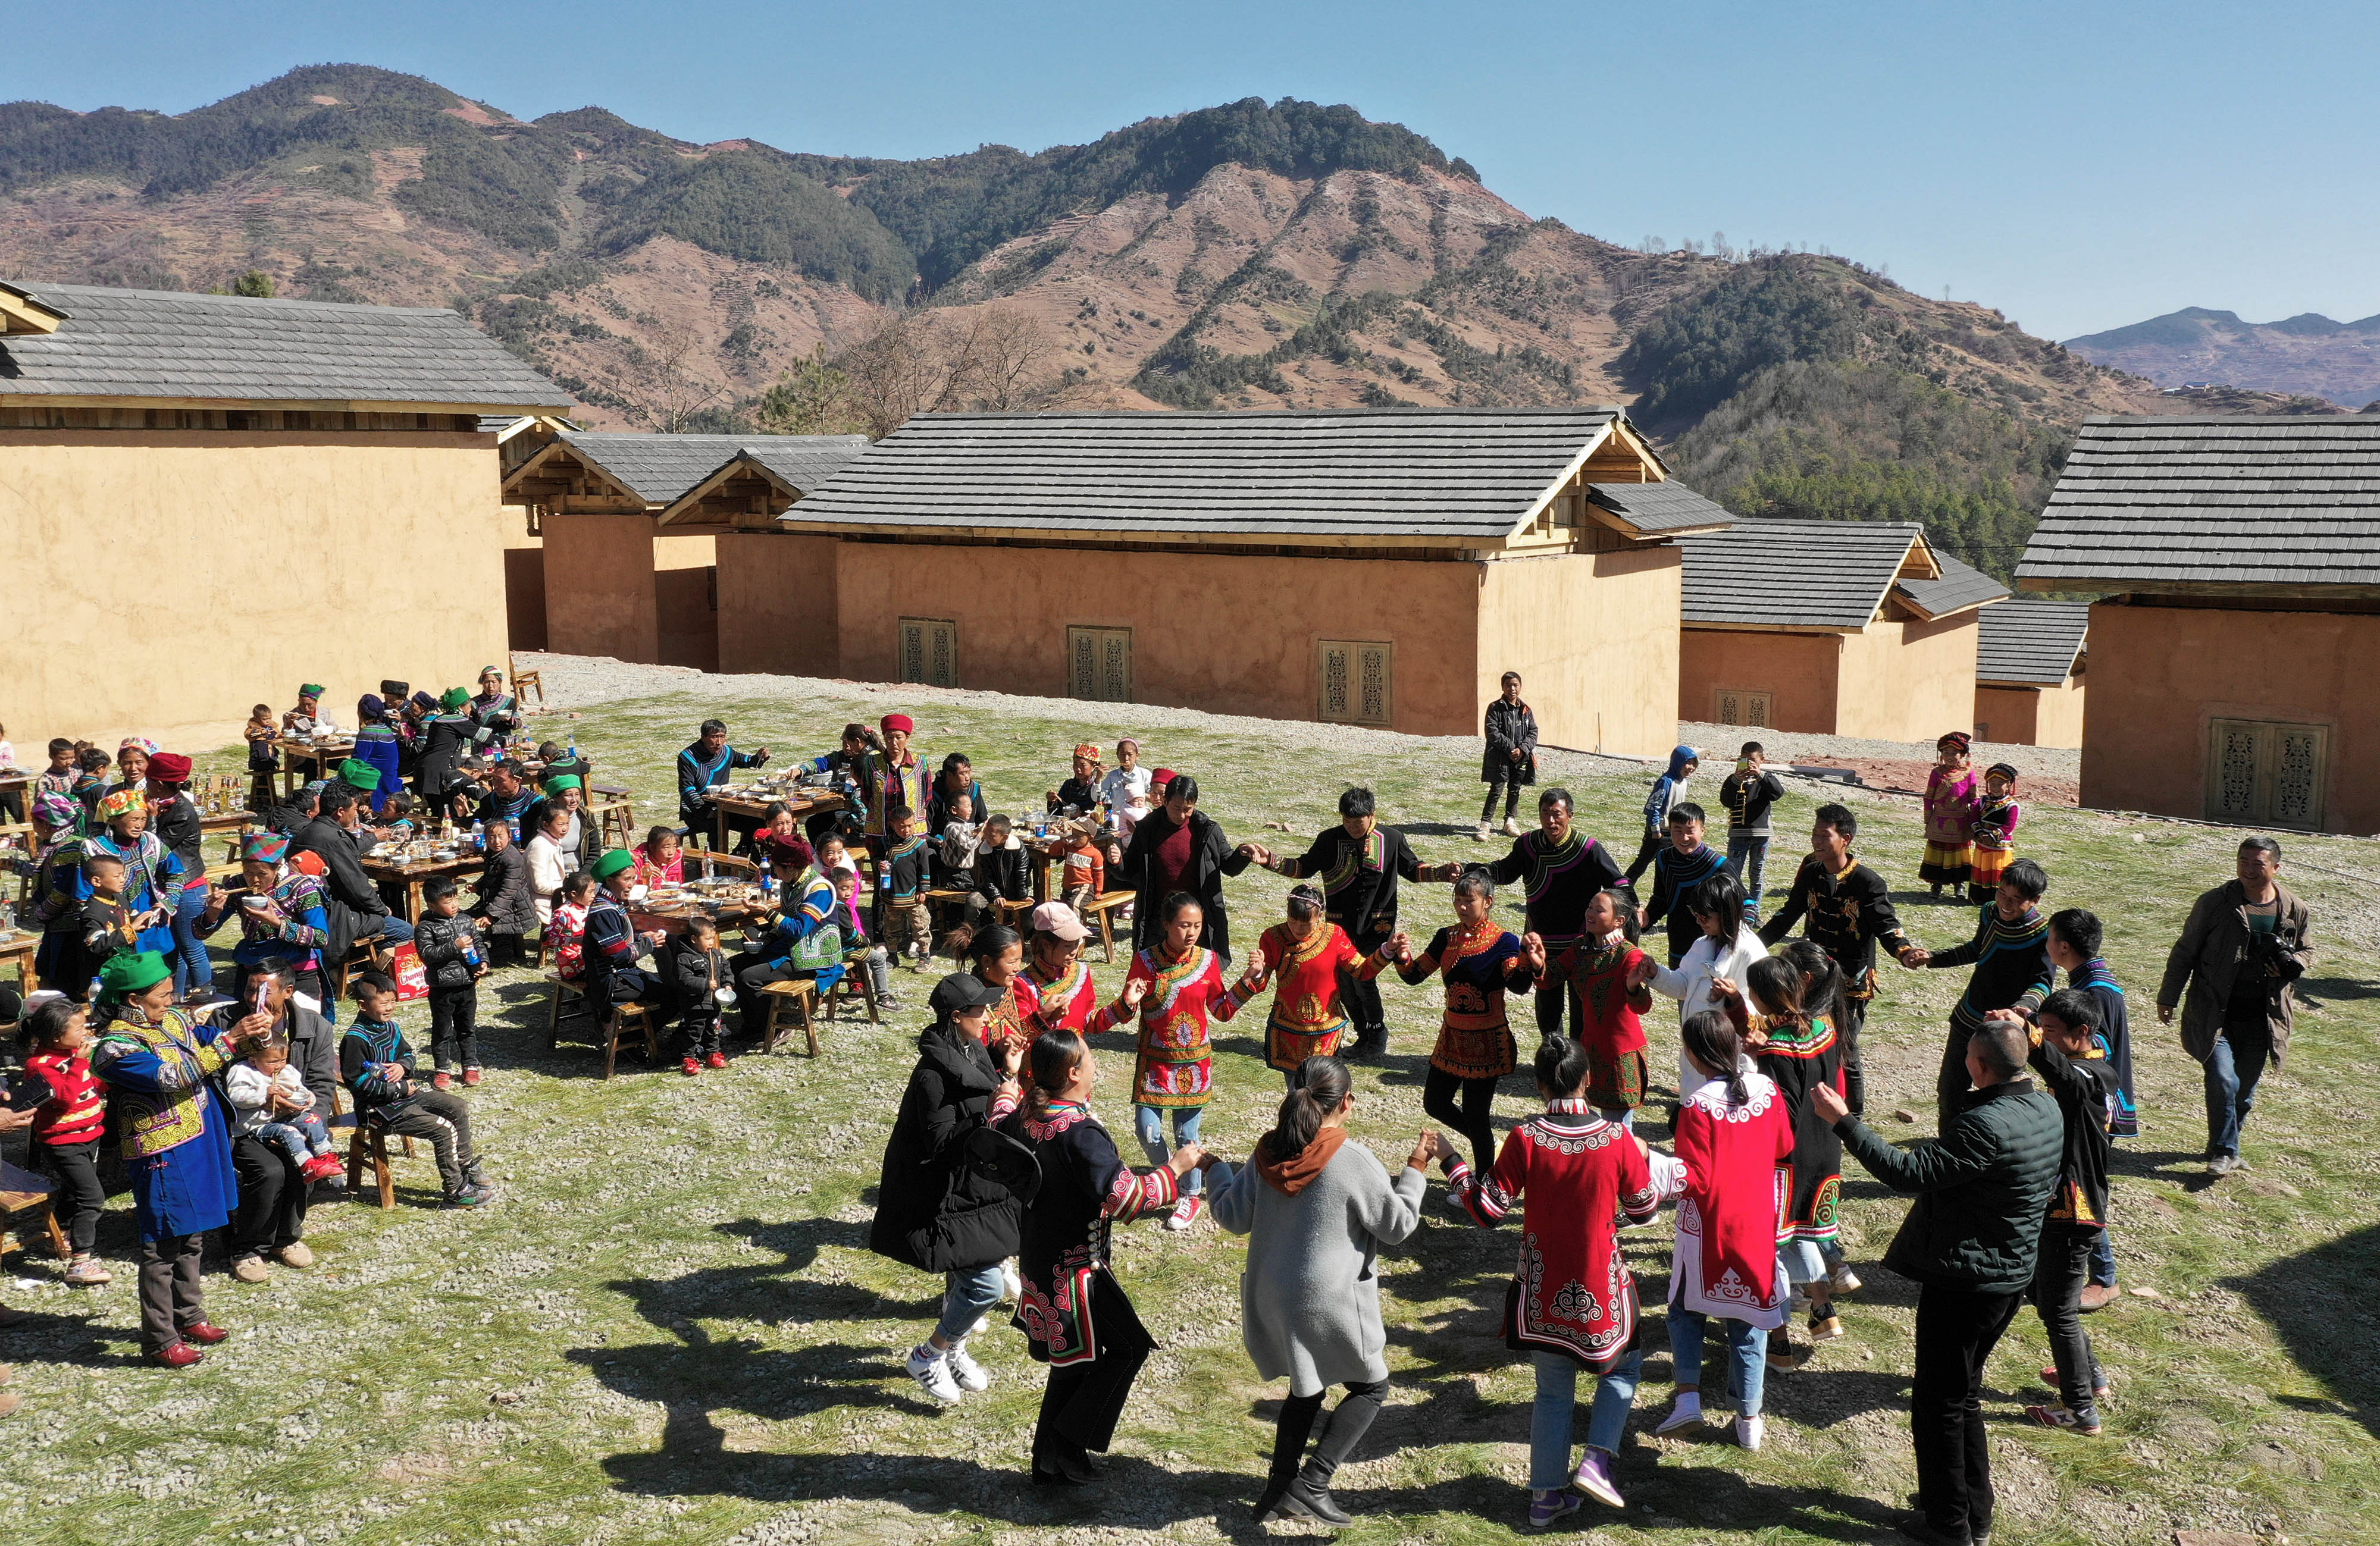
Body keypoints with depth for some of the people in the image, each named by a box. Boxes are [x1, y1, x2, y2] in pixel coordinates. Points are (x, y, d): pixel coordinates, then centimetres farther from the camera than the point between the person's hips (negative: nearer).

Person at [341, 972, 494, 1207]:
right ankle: (456, 1192, -8)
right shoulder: (355, 1039, -20)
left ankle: (468, 1168, 18)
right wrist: (400, 1088, -18)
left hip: (405, 1093, 9)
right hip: (379, 1108, -9)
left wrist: (403, 1066, -5)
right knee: (443, 1130, -19)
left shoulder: (391, 1027, 8)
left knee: (459, 1107, 6)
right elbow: (357, 1082, -22)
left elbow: (409, 1053, 22)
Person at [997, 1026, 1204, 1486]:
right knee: (1128, 1346, 5)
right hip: (1074, 1270, -9)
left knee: (1074, 1360, 20)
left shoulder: (1026, 1115, -1)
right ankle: (1068, 1443, 6)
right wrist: (1175, 1168, -18)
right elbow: (1124, 1199, -30)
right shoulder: (1080, 1133, -27)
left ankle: (1050, 1463, 28)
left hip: (1039, 1260, 9)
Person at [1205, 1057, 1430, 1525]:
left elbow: (1233, 1217, 6)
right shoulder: (1355, 1162, -20)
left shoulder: (1267, 1154, -4)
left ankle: (1278, 1490, 27)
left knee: (1307, 1389, 26)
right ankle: (1311, 1484, 2)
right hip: (1329, 1306, -6)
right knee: (1370, 1386, 14)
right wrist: (1416, 1170, 3)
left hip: (1271, 1300, 6)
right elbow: (1397, 1226, -8)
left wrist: (1216, 1173, 24)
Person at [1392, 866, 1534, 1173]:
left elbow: (1518, 986, -29)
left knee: (1475, 1115, 1)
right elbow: (1414, 975, 5)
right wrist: (1403, 958, -17)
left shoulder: (1503, 941, -14)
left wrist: (1529, 961, -50)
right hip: (1452, 1035, 7)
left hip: (1487, 1040, -7)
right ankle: (1488, 1144, 40)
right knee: (1435, 1103, 16)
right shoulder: (1447, 938, 3)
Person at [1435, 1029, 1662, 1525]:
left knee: (1553, 1391, 17)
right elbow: (1644, 1209, -1)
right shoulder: (1618, 1139, -13)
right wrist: (1640, 1159, 16)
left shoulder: (1525, 1139, -15)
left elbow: (1489, 1210, -10)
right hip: (1601, 1288, -1)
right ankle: (1596, 1462, 10)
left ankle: (1546, 1495, 23)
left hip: (1542, 1289, 1)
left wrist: (1451, 1162, 1)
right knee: (1622, 1367, 25)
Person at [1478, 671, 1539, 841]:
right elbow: (1493, 733, -12)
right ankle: (1485, 824, -4)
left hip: (1521, 757, 4)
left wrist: (1522, 749, -10)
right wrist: (1511, 748, -16)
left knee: (1515, 790, 13)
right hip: (1500, 758, -4)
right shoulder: (1495, 708, -6)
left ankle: (1510, 821, 27)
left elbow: (1533, 732, 6)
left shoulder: (1526, 710, 8)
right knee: (1496, 790, -7)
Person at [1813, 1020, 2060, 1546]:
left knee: (1939, 1402, 8)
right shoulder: (2046, 1109, -1)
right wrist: (1939, 1148, 16)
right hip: (2013, 1274, 9)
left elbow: (1906, 1173, -29)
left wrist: (1843, 1121, -25)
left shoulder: (1984, 1126, -30)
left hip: (1964, 1282, -9)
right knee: (1964, 1393, 23)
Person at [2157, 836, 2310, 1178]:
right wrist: (2167, 998, 4)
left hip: (2262, 1019, 3)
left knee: (2246, 1091, 10)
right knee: (2223, 1081, -16)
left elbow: (2306, 950, 19)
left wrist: (2292, 964, -6)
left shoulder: (2295, 911, 2)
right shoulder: (2214, 903, -4)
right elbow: (2184, 953, 3)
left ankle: (2223, 1147, 28)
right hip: (2217, 1016, -3)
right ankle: (2224, 1152, -3)